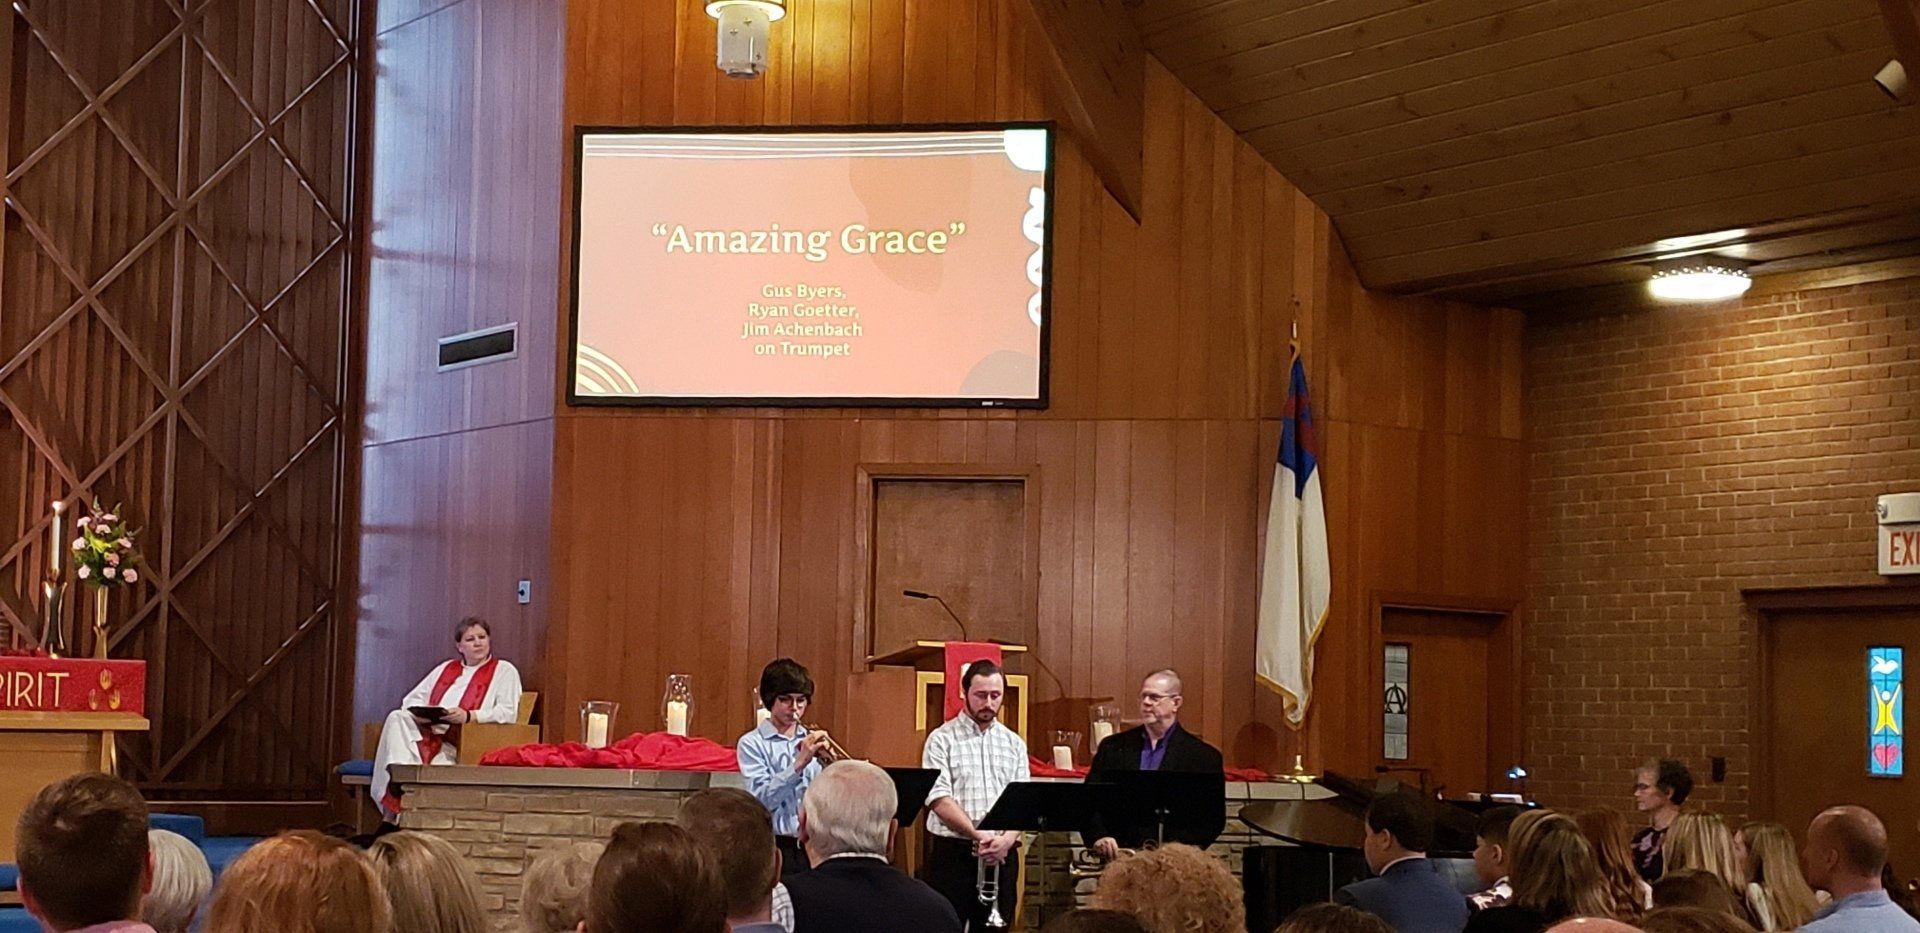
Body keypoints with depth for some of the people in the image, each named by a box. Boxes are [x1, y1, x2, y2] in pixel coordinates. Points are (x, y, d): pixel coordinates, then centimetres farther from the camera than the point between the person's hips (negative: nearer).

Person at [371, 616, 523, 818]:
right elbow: (412, 699, 24)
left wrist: (469, 716, -18)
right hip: (426, 732, 5)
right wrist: (419, 713, -2)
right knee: (397, 718, -26)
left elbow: (508, 712, -3)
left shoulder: (504, 671, 13)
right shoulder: (446, 669, 29)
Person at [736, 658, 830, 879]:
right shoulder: (752, 744, 1)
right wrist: (799, 763, -21)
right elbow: (762, 799, -13)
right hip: (776, 847, -4)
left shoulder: (812, 741, 13)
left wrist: (826, 760, -11)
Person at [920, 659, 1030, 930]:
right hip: (953, 852, -4)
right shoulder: (942, 739, 0)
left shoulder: (1014, 743, 13)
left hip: (1002, 855, 4)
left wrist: (1007, 839, -13)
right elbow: (939, 799, -10)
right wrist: (979, 835, -19)